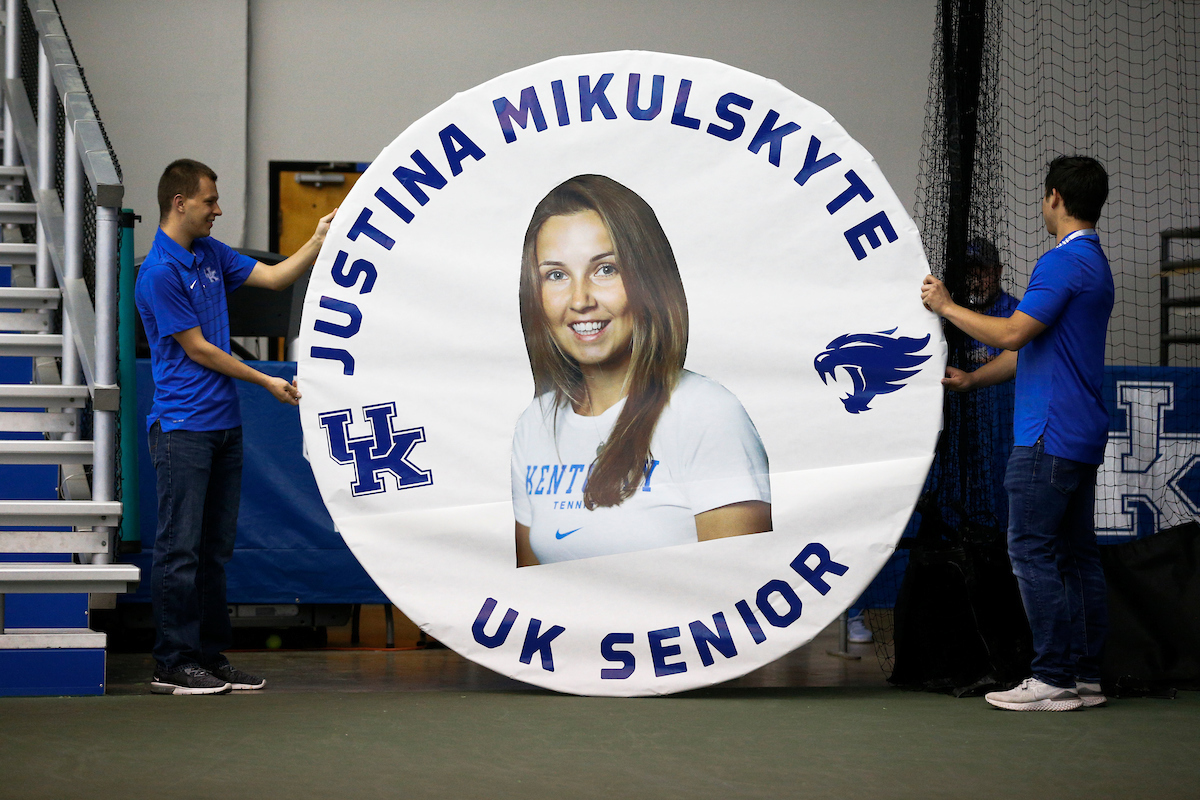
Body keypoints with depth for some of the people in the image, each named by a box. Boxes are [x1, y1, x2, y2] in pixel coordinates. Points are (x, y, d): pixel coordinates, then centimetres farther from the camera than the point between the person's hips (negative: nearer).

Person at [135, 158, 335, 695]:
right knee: (180, 547, -6)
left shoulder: (210, 254, 12)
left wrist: (320, 242, 5)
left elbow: (272, 277, 19)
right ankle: (172, 665, -2)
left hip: (223, 423, 9)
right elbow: (197, 350, -12)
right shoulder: (159, 273, -15)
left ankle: (210, 657, 16)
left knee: (215, 548, 10)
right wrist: (265, 382, -4)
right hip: (182, 426, -9)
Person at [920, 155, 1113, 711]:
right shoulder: (1096, 264, 19)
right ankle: (1086, 675, 12)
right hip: (1083, 436, 10)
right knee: (1077, 553, 10)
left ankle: (1054, 679, -7)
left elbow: (1013, 334, -19)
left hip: (1049, 435, -10)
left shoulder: (1064, 261, -14)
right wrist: (971, 380, 24)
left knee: (1032, 550, -7)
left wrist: (946, 306, -7)